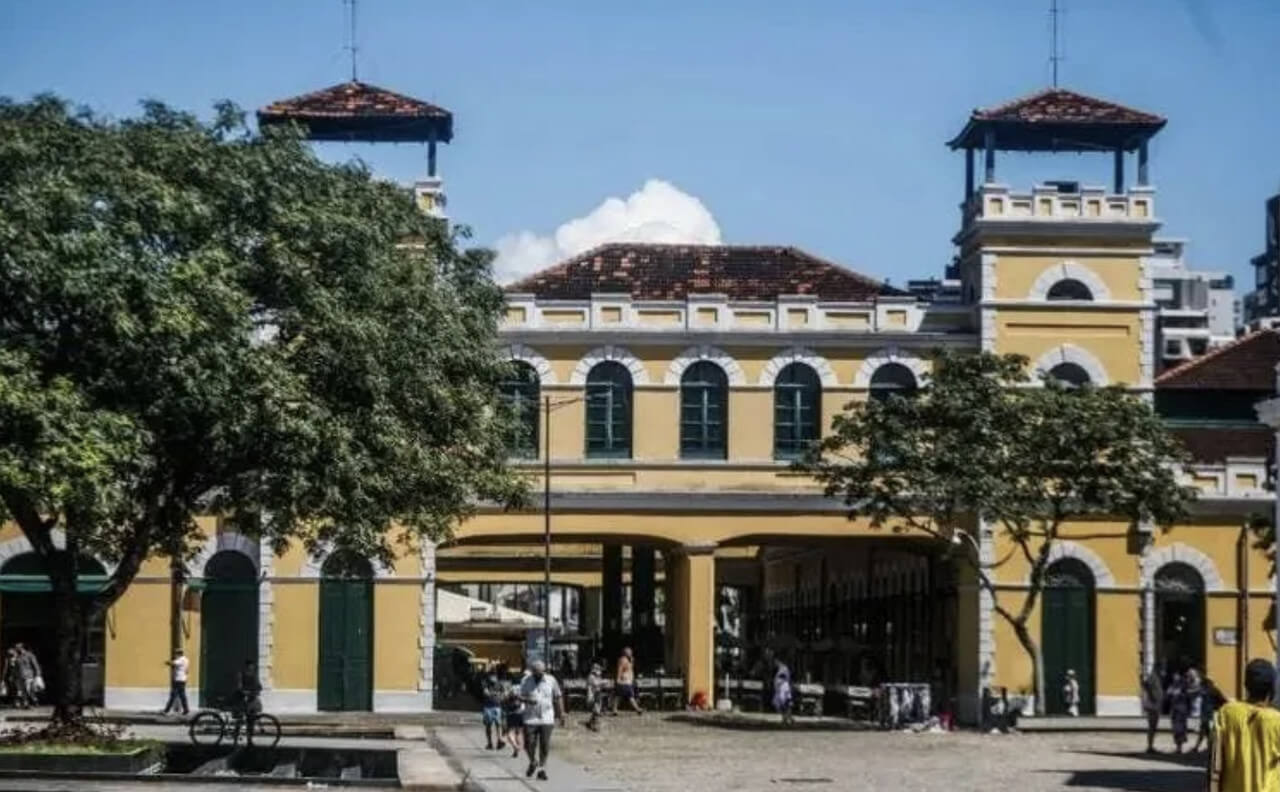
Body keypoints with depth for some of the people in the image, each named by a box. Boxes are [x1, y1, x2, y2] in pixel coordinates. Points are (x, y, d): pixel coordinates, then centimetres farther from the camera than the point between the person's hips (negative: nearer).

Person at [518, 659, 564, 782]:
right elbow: (521, 696, 1)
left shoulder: (551, 680, 1)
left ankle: (541, 769, 12)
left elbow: (558, 697, 9)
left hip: (546, 719, 0)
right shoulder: (526, 681, 0)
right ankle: (533, 762, 27)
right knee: (529, 744, -2)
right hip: (530, 719, 0)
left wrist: (561, 713, 7)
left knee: (544, 746, 0)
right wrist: (527, 700, -21)